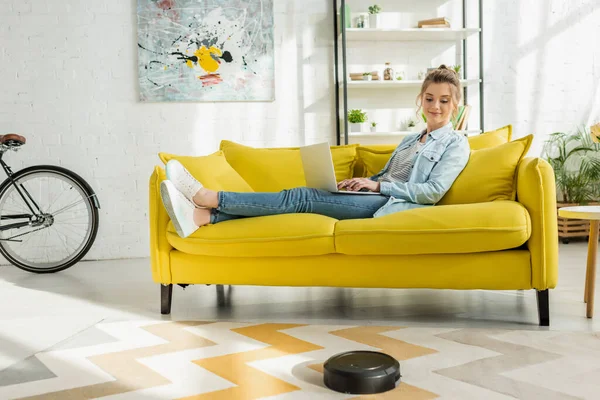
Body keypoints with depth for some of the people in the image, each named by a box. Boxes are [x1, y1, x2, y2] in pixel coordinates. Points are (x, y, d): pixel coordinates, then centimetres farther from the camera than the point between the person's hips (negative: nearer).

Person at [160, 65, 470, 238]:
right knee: (303, 200, -18)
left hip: (391, 207, -7)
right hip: (374, 201, 7)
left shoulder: (456, 144, 6)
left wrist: (377, 186, -9)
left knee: (301, 197, -21)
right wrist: (359, 182, 7)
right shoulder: (411, 140, 30)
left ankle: (209, 197, -25)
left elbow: (433, 191, -7)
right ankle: (202, 216, -32)